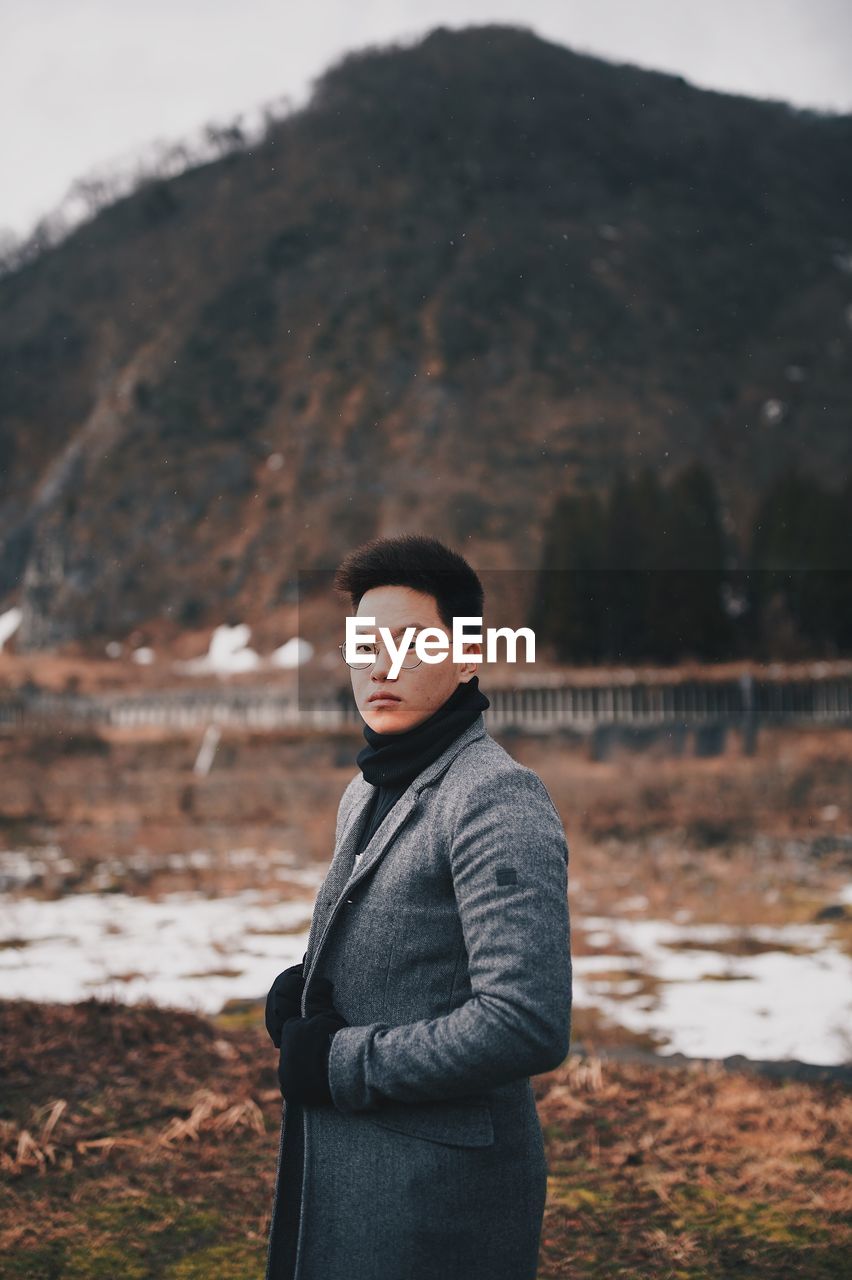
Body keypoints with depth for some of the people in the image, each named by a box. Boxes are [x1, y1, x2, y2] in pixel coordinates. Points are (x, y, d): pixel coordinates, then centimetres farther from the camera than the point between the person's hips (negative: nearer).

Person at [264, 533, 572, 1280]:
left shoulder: (498, 800, -17)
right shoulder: (367, 794, 11)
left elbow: (529, 1025, -25)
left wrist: (339, 1061, -17)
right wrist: (295, 997, 1)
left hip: (439, 1199, -8)